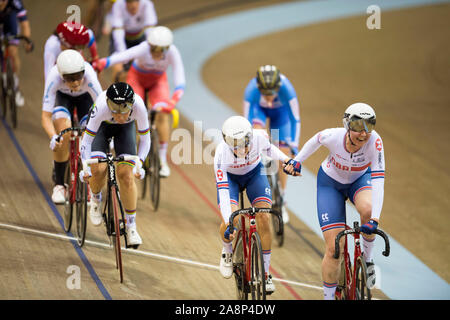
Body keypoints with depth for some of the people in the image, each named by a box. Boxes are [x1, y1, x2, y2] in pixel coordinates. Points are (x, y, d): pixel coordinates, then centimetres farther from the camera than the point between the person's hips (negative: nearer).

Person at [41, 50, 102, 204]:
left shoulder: (89, 76, -41)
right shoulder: (54, 77, -40)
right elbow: (46, 116, -39)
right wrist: (53, 137, -57)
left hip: (85, 97, 1)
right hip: (63, 96, 0)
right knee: (63, 130, -28)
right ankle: (59, 184, -16)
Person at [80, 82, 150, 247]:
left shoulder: (139, 106, -38)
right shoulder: (101, 107, -42)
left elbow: (145, 140, -23)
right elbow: (86, 141, -32)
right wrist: (86, 168, -38)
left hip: (125, 129, 1)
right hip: (101, 126, -1)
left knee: (126, 174, -13)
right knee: (98, 169, -22)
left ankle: (131, 227, -2)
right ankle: (95, 200, 13)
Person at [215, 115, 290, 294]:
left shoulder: (259, 137, -31)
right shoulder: (221, 153, -38)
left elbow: (268, 148, -5)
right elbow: (223, 191, -39)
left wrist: (287, 160, -22)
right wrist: (228, 223, -47)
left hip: (254, 173, 2)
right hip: (230, 177, -2)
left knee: (264, 218, -16)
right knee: (230, 221, -23)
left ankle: (264, 274, -3)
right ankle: (227, 251, 13)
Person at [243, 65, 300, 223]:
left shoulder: (286, 88, -41)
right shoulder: (251, 90, -40)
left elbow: (295, 119, -32)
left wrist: (294, 145, -36)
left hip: (280, 111, 0)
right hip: (259, 109, 0)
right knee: (256, 131, -35)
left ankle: (281, 201, 9)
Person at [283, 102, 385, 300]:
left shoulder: (374, 142, -34)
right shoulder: (334, 136, -32)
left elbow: (378, 180, -38)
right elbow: (316, 139, -6)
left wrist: (374, 219, -45)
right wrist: (297, 161, 1)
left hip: (359, 180, 1)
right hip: (330, 183, -1)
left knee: (367, 210, -36)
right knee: (333, 249, -9)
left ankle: (367, 258, -9)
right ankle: (328, 296, 10)